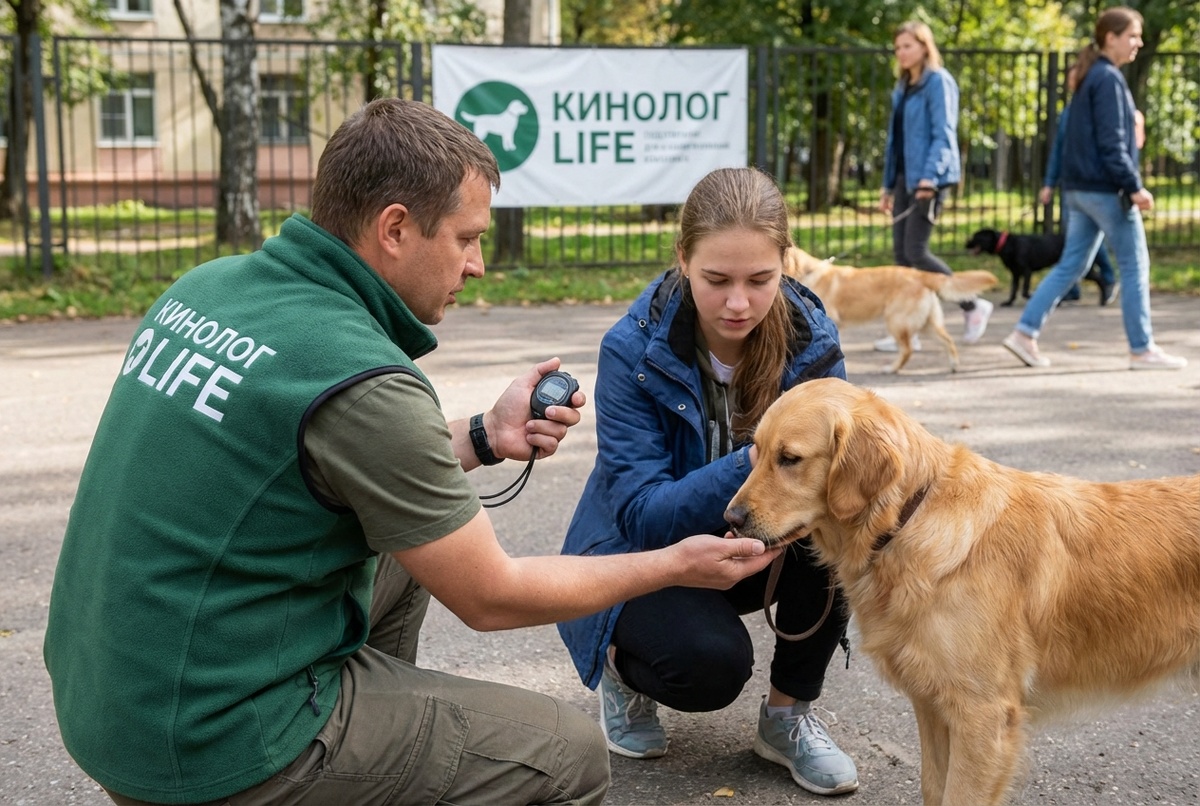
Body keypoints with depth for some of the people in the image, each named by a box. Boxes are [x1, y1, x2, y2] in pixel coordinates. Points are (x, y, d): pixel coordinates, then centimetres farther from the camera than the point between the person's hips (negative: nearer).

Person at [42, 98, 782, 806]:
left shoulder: (207, 287, 1)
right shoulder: (360, 379, -23)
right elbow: (491, 599, -12)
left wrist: (482, 437, 10)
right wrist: (674, 566, -1)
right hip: (212, 746, -9)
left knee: (407, 552, 25)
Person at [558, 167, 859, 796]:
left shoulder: (809, 335, -14)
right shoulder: (633, 348, -24)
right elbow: (641, 514, -27)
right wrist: (752, 464, -43)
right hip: (643, 555, -3)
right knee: (712, 661, -32)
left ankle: (789, 713, -6)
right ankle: (625, 664, 6)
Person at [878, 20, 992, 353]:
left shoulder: (938, 82, -7)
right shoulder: (902, 88, 17)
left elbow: (943, 134, -14)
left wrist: (930, 175, -25)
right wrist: (888, 184, 18)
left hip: (929, 178, -8)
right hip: (904, 177, 8)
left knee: (916, 252, -11)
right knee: (901, 254, 4)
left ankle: (972, 305, 6)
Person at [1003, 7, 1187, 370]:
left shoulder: (1091, 78, 15)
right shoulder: (1108, 79, -13)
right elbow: (1111, 143, -19)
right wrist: (1134, 187, -18)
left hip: (1080, 188, 9)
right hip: (1106, 189, -9)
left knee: (1070, 266, 10)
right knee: (1135, 265, 0)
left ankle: (1025, 332, 5)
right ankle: (1142, 350, 7)